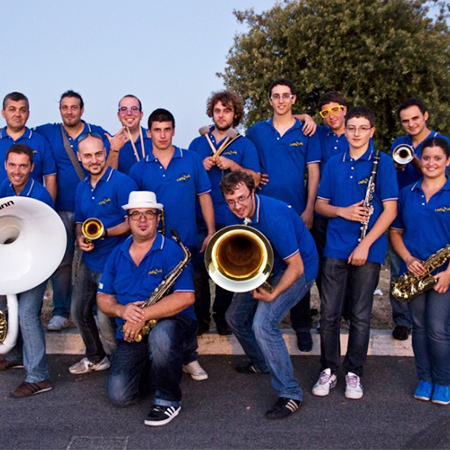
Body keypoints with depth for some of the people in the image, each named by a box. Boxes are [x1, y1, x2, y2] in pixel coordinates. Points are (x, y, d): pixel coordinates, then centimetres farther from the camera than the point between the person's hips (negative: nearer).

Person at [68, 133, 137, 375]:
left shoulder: (122, 183, -14)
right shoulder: (82, 188, 10)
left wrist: (105, 233, -29)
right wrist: (80, 238, -3)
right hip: (88, 262, 8)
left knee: (106, 319, -6)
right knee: (78, 311, 16)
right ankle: (94, 358, 38)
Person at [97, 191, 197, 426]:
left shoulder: (171, 250, -10)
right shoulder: (117, 254, 7)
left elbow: (186, 297, -21)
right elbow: (103, 298, 8)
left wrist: (143, 315, -24)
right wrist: (121, 310, -15)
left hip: (173, 323, -4)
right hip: (131, 334, 4)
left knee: (160, 335, -40)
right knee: (119, 395, -12)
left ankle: (168, 399, -14)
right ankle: (151, 370, 21)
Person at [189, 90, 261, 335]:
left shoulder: (244, 145, 6)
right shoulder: (197, 143, 12)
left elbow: (255, 179, -3)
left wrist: (233, 165, -16)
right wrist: (201, 168, -7)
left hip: (231, 219, -1)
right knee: (198, 270, 0)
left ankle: (222, 316, 21)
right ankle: (201, 317, 15)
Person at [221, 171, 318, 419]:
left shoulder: (274, 216, -32)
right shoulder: (234, 215, -9)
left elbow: (296, 266, -28)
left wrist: (273, 294, -37)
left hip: (296, 269, -8)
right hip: (266, 267, 8)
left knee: (263, 323, -26)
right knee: (235, 317, 13)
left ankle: (290, 394, -14)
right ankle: (262, 363, 39)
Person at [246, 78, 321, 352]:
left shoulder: (306, 132, 4)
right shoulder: (256, 131, 8)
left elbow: (314, 172, 1)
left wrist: (309, 209, -7)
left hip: (297, 212, -1)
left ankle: (302, 326, 17)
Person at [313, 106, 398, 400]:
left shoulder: (383, 162, -1)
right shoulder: (334, 164, 9)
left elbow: (390, 210, -5)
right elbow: (321, 204, 12)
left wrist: (365, 245, -13)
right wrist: (343, 212, -9)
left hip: (368, 250, -2)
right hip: (336, 247, 3)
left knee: (361, 314, 5)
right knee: (329, 312, 3)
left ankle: (354, 374, 19)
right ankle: (329, 370, 19)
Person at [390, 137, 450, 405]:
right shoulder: (407, 194, 8)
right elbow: (396, 232, 10)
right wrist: (408, 259, -7)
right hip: (414, 272, 3)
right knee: (419, 326, 10)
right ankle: (425, 378, 25)